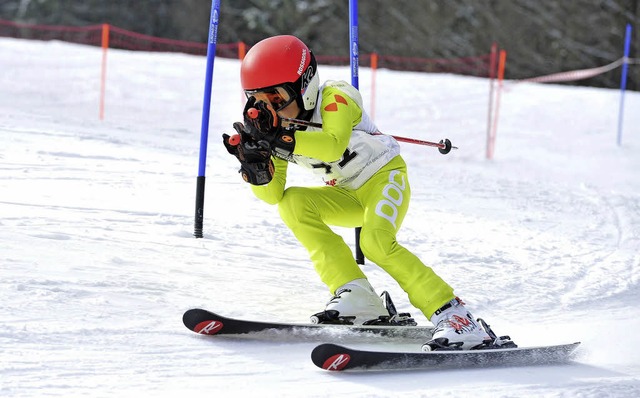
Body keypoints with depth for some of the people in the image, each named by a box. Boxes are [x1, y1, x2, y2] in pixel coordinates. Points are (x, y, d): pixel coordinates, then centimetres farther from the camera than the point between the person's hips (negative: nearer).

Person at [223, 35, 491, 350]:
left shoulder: (334, 98, -21)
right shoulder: (276, 127, -3)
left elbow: (334, 146, -41)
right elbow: (272, 194, -7)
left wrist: (281, 140, -49)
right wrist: (254, 161, -26)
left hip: (384, 175, -7)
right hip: (349, 196, 7)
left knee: (376, 242, -32)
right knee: (292, 203, -18)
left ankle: (452, 316, -28)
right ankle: (355, 297, -21)